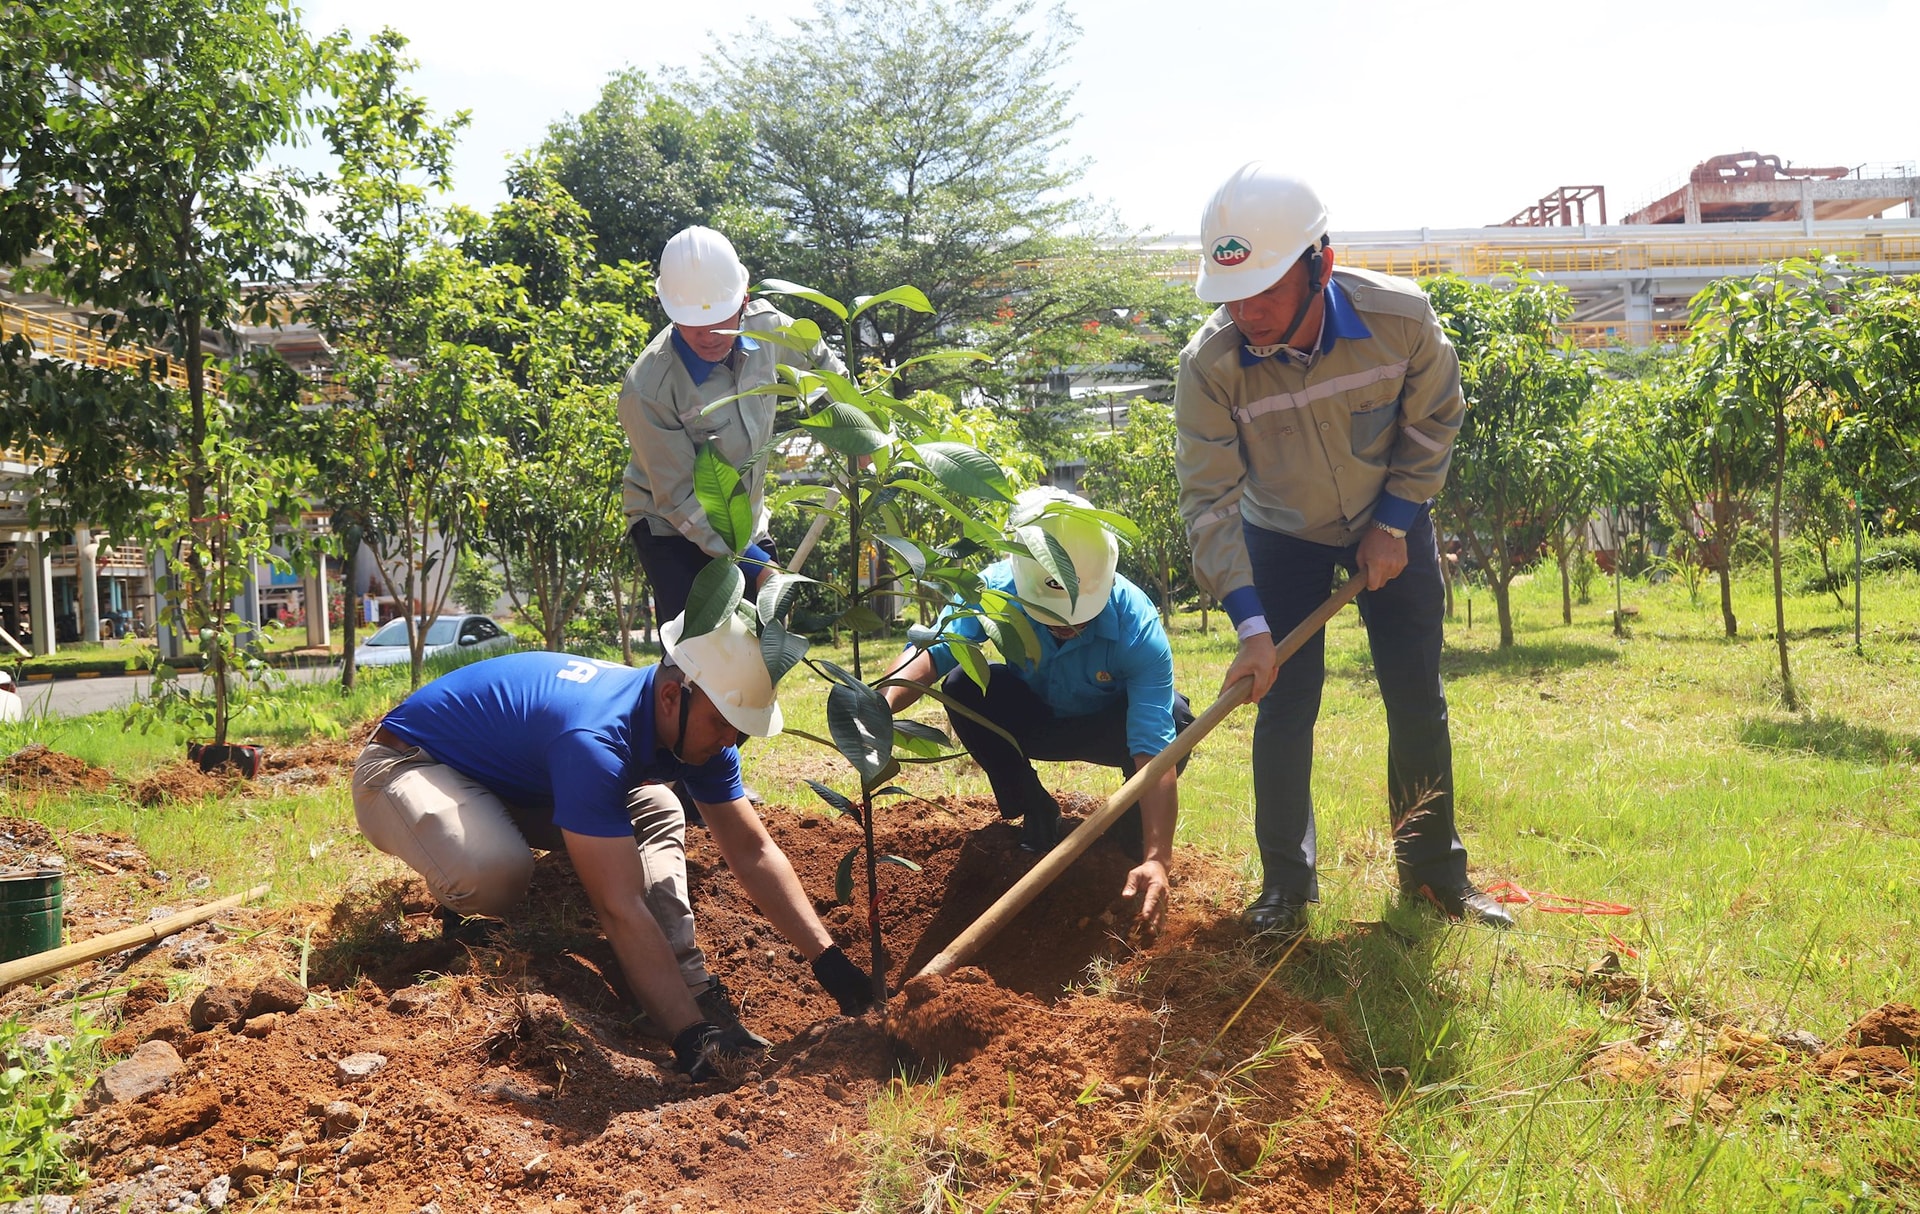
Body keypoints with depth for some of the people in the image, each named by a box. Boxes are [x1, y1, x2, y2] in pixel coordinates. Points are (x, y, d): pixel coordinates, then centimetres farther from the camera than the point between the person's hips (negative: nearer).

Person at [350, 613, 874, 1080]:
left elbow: (752, 850, -6)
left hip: (512, 779, 8)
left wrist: (827, 957, -15)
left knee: (656, 814, -1)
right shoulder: (596, 737, -38)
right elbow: (620, 907, -41)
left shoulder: (699, 726, -12)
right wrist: (690, 1037, -41)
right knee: (493, 871, -38)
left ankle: (695, 990, -9)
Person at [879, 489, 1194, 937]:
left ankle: (1130, 835, -5)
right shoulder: (997, 589, -30)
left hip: (1110, 729, -2)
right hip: (1034, 724, 2)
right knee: (963, 687, -28)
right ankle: (1037, 819, -6)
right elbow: (932, 649, -42)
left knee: (1174, 716, -35)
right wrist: (883, 703, -65)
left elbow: (1154, 748, -43)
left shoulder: (1137, 625, -36)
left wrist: (1156, 858, -52)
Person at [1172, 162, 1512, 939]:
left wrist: (1395, 522, -14)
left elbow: (1434, 420, -9)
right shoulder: (1209, 364, -31)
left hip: (1391, 526, 1)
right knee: (1284, 709, -5)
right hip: (1282, 538, -1)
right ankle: (1286, 882, 10)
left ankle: (1433, 866, 21)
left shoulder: (1402, 316, -29)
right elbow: (1209, 499, -27)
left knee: (1419, 704, 5)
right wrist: (1251, 624, -34)